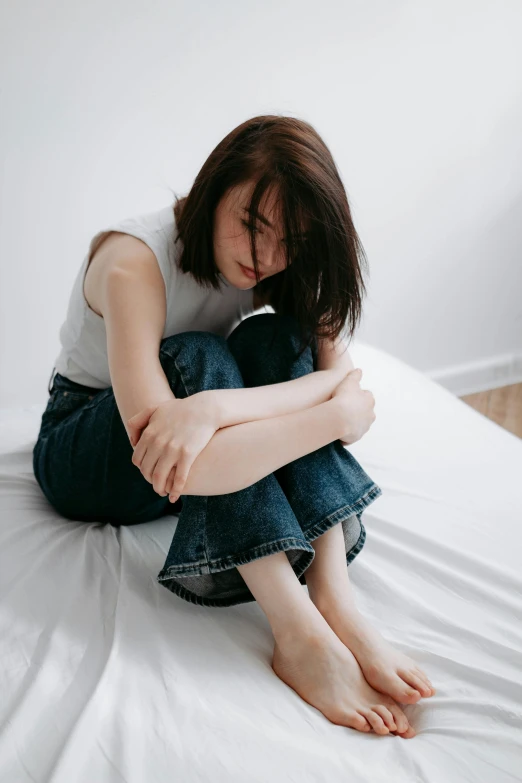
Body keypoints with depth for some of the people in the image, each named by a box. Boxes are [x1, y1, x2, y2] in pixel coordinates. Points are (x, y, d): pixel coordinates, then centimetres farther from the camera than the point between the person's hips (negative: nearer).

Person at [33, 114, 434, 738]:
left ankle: (334, 598, -34)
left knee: (279, 338, -23)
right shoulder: (134, 263, -28)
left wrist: (213, 407, -44)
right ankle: (301, 636, -42)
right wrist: (340, 413, -43)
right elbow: (153, 439, -41)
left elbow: (342, 373, -25)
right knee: (194, 357, -34)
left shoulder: (278, 269, -10)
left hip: (195, 475, 5)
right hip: (84, 454, -4)